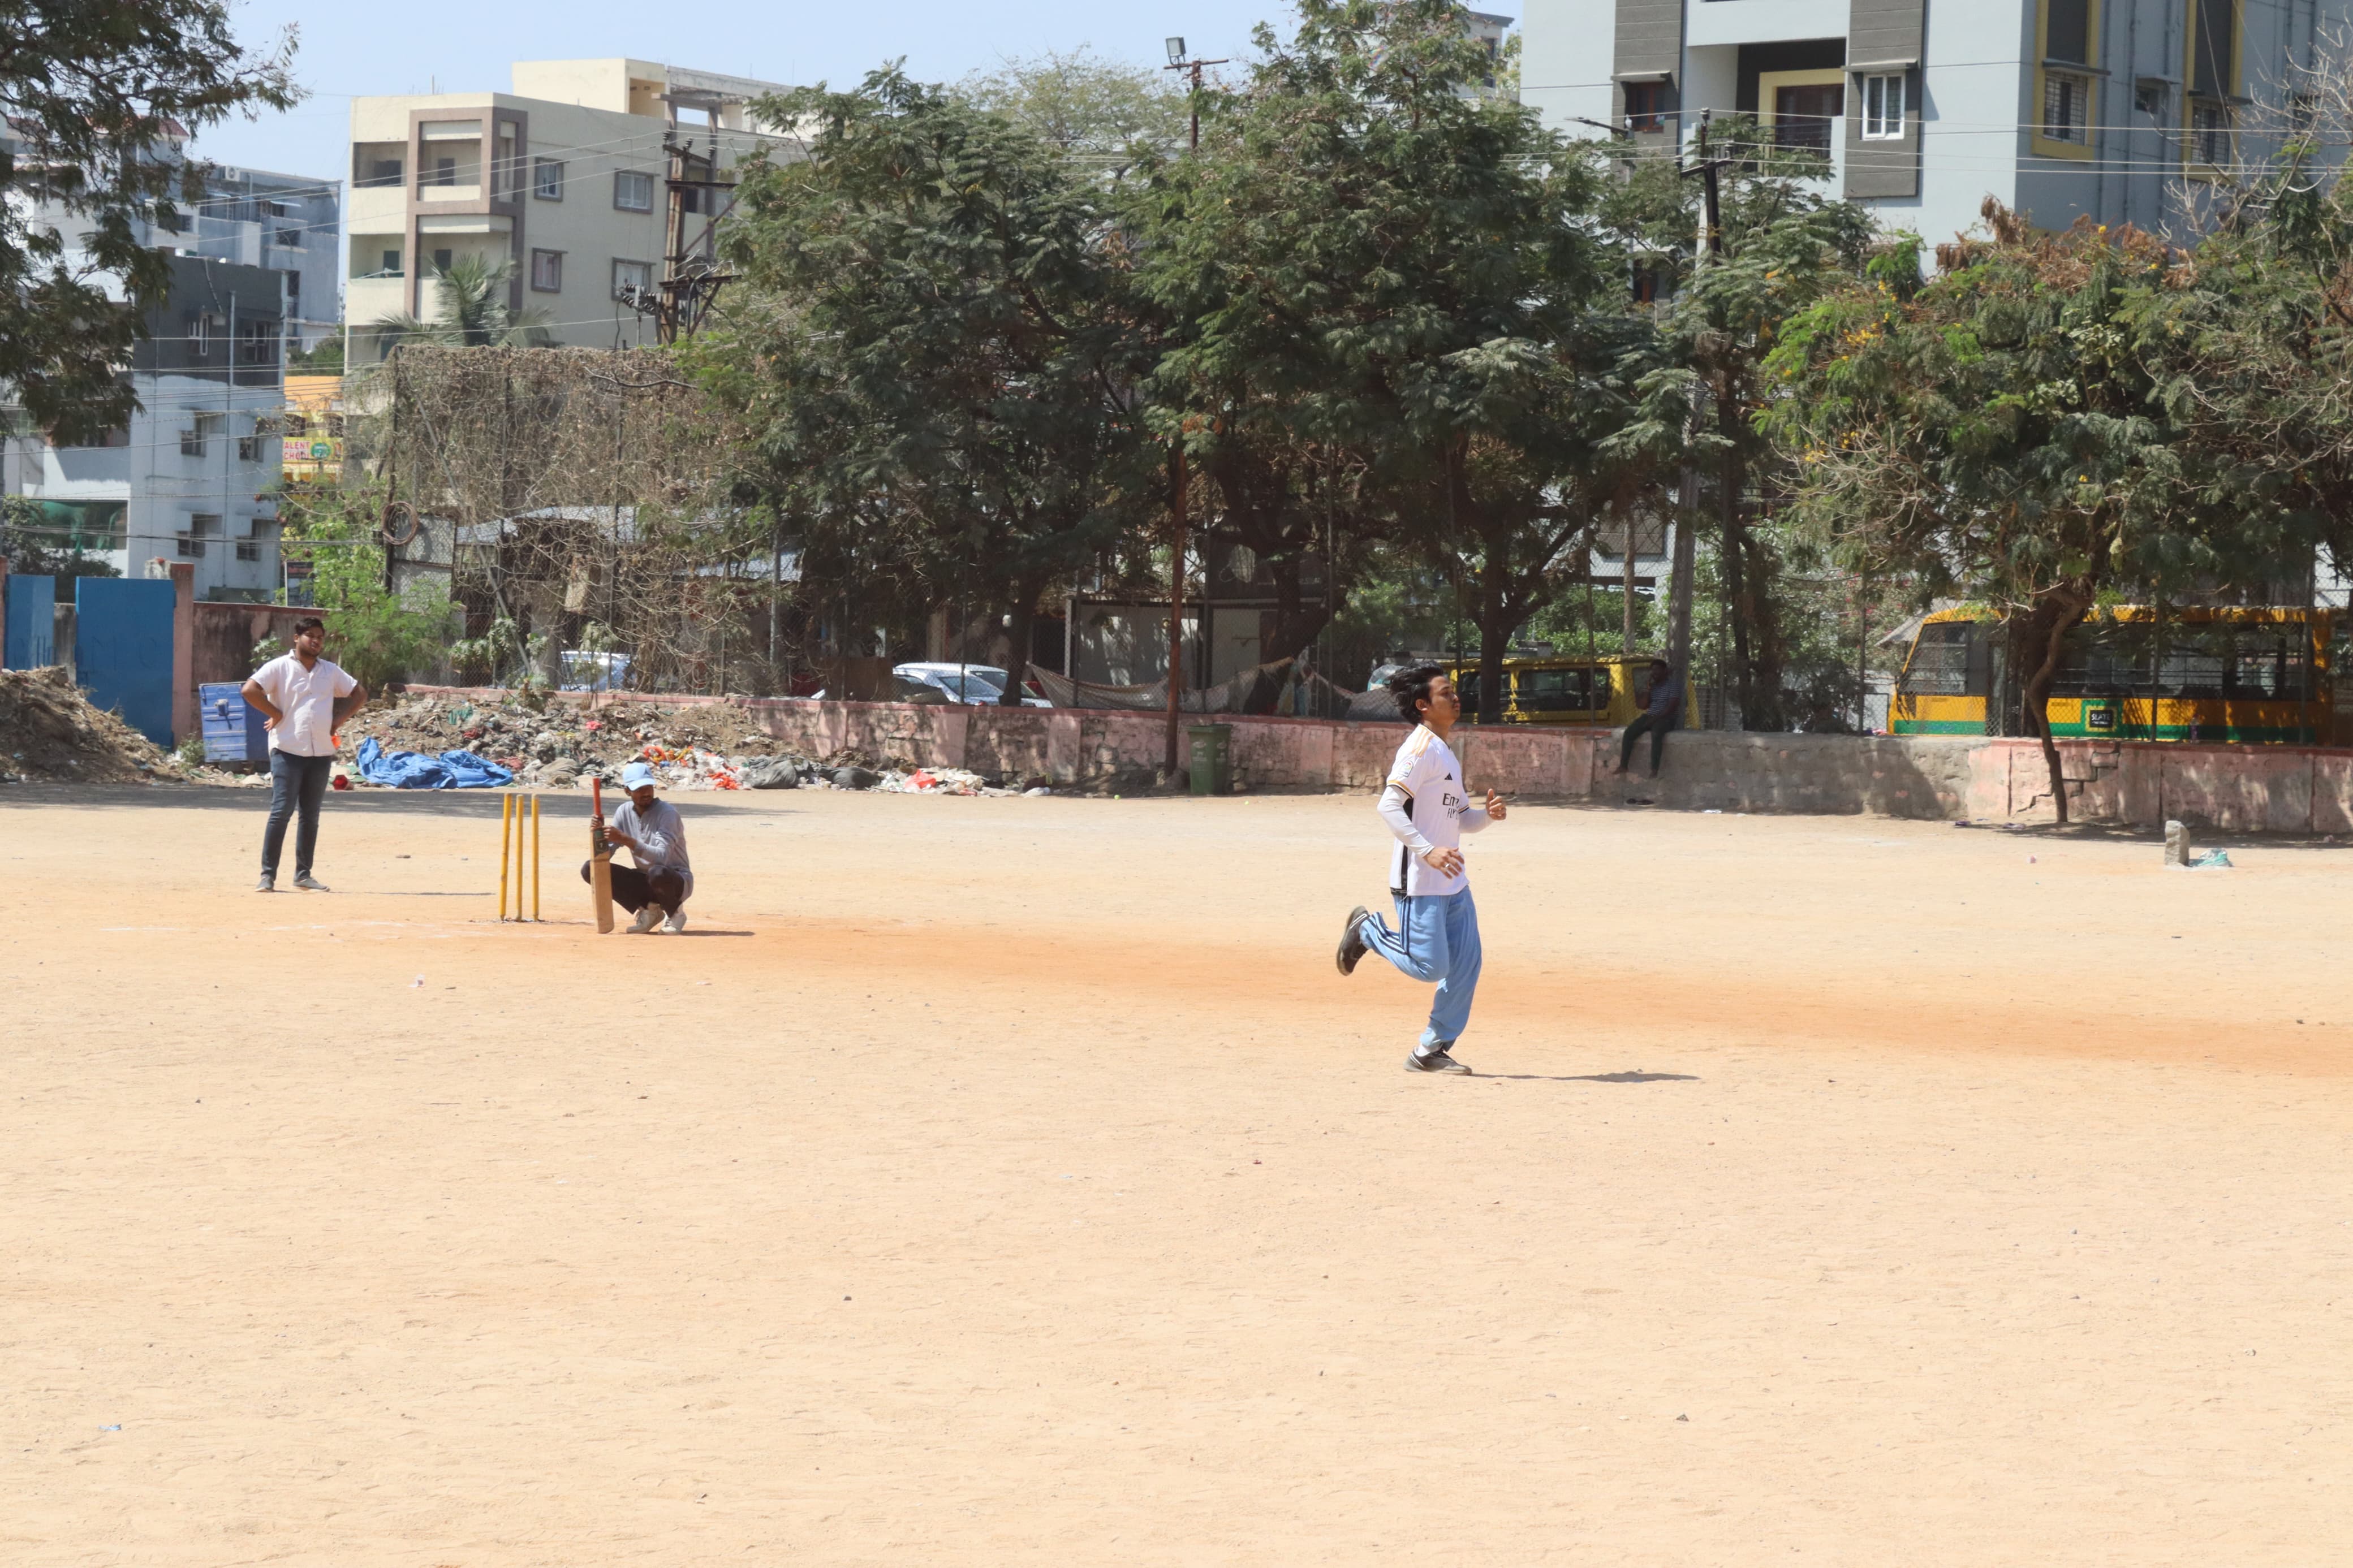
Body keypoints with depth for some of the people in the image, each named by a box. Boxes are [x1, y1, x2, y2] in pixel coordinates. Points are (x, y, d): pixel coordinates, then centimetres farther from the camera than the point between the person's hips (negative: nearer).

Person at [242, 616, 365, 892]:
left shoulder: (331, 672, 14)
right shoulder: (280, 667, -2)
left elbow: (359, 693, 23)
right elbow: (250, 690, -13)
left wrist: (338, 720, 9)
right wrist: (276, 715, -11)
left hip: (321, 752, 5)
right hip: (288, 751, -5)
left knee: (311, 816, 8)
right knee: (281, 812, -11)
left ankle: (303, 875, 15)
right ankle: (268, 875, -10)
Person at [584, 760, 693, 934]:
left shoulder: (667, 813, -20)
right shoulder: (625, 812, -1)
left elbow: (662, 857, -34)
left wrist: (625, 839, -42)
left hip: (675, 881, -6)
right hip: (644, 881, 6)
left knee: (657, 873, -42)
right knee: (590, 868, -9)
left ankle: (675, 912, -6)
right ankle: (648, 910, 1)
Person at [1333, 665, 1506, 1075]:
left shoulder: (1446, 753, 18)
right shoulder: (1420, 749, -12)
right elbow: (1389, 806, -23)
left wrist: (1487, 813, 1)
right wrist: (1428, 850, -30)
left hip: (1452, 881, 9)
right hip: (1419, 883, -9)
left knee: (1466, 965, 5)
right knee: (1430, 966, -9)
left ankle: (1432, 1051, 13)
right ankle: (1368, 929, 15)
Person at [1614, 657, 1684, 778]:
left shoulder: (1672, 685, -5)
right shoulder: (1652, 686, 16)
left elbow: (1672, 707, -15)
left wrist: (1655, 719, -20)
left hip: (1666, 719, -6)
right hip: (1650, 717, 6)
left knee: (1656, 734, -39)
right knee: (1629, 732, -19)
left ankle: (1654, 770, -43)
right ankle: (1623, 765, -22)